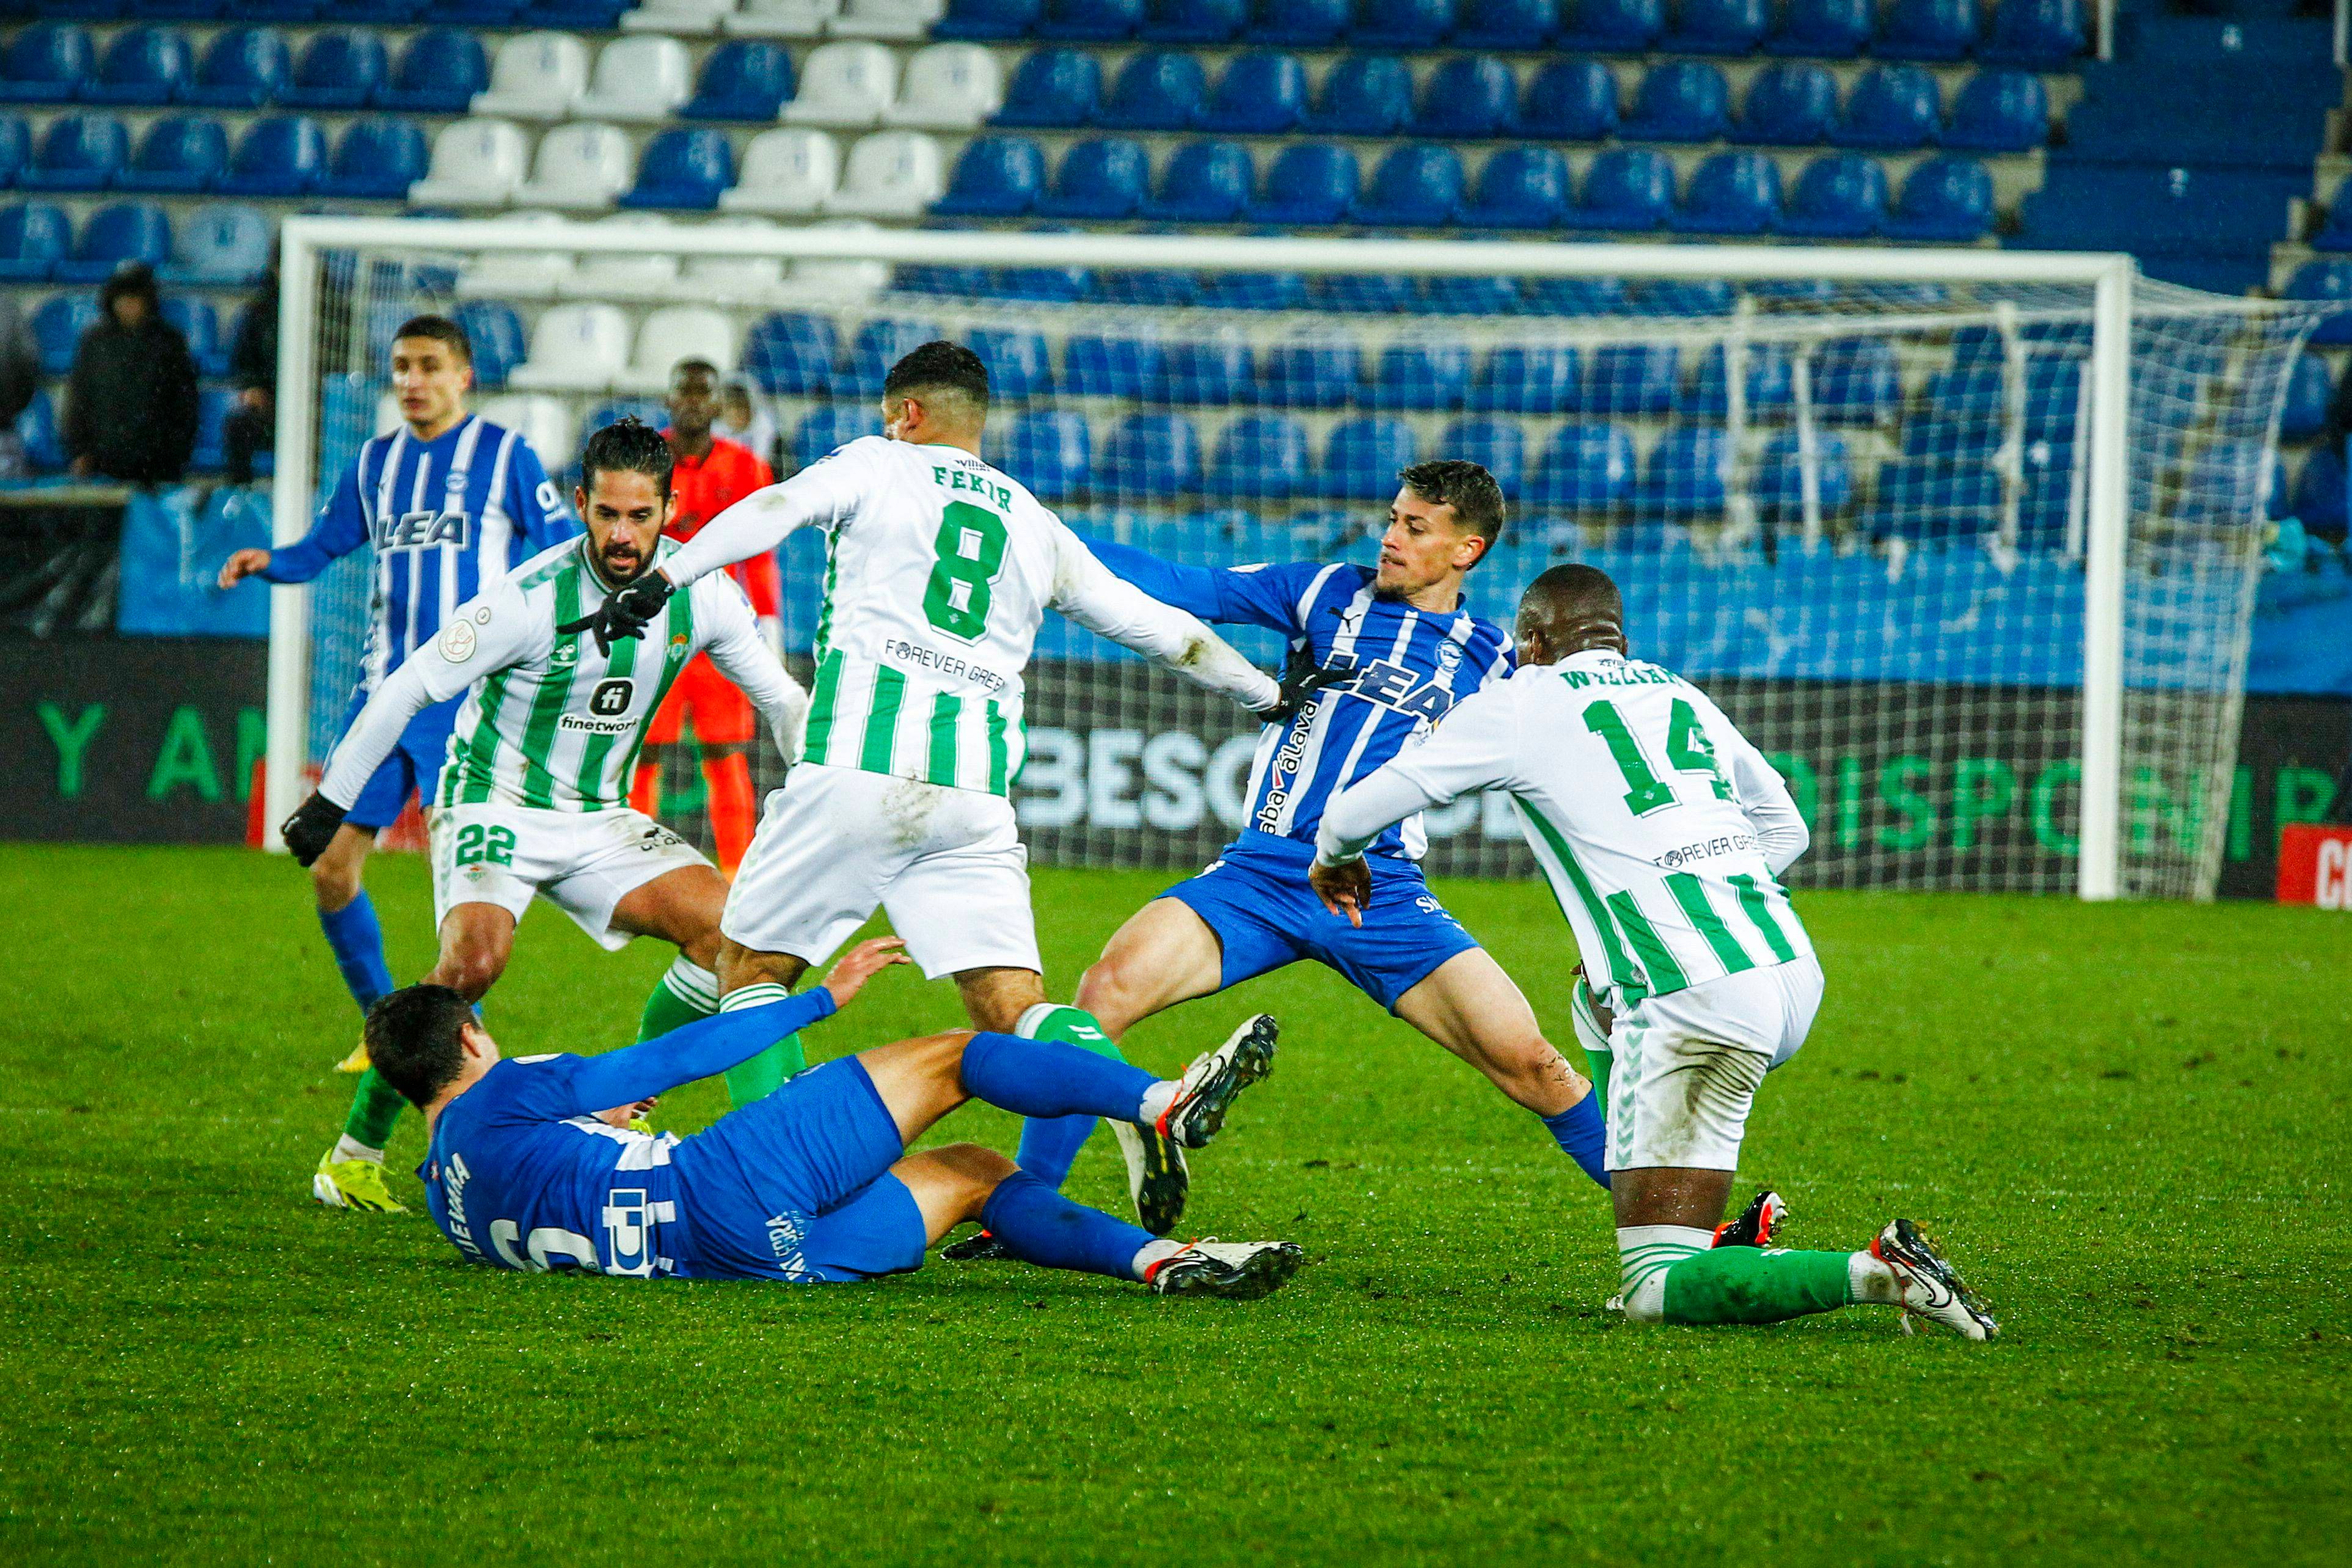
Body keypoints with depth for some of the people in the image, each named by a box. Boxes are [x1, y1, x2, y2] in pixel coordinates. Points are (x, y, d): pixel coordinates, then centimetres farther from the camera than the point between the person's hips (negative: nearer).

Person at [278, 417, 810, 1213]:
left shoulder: (702, 594, -9)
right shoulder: (533, 599, -23)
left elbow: (781, 699, 7)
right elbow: (408, 690, -14)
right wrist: (331, 802, -9)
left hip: (599, 819, 5)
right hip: (494, 806, -5)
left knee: (724, 924, -15)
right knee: (475, 957, -31)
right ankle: (355, 1154, -15)